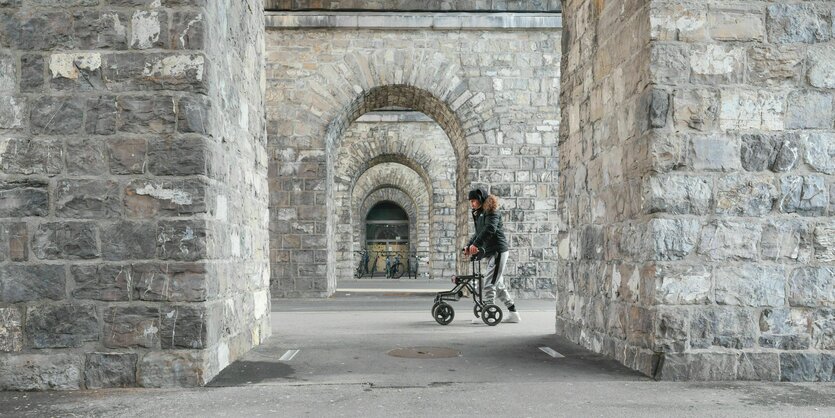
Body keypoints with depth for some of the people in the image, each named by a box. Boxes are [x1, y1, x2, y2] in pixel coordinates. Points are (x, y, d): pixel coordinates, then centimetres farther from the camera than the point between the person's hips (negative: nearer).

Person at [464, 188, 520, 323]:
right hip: (491, 252, 10)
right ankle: (513, 313, 18)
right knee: (499, 285, 13)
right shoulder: (479, 214, 18)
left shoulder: (491, 212, -10)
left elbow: (490, 228, -26)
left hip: (498, 251, -10)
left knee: (489, 283, -13)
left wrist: (475, 244, -32)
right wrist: (468, 245, 4)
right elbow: (478, 233, 20)